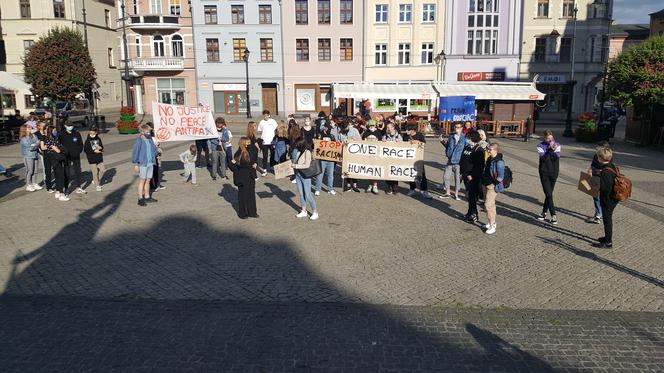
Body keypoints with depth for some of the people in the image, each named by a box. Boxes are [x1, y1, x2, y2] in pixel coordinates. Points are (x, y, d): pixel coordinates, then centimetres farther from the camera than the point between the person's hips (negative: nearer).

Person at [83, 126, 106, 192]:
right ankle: (98, 185, 10)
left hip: (99, 158, 4)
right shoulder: (88, 140, -6)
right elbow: (85, 150, -9)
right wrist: (94, 151, -14)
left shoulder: (98, 139, 5)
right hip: (92, 159, -4)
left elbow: (102, 147, 13)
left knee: (102, 170, 4)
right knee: (95, 172, -1)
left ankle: (95, 180, 28)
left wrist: (100, 148, -10)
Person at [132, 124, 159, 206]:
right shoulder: (139, 140, -11)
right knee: (142, 180, -2)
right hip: (143, 163, -6)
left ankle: (147, 197, 21)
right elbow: (135, 152, -12)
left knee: (148, 180, 12)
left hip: (150, 162, 6)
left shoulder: (150, 139, 9)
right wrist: (136, 164, -14)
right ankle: (140, 199, 3)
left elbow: (154, 148, 20)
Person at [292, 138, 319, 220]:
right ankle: (304, 211, 26)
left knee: (308, 194, -3)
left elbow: (307, 165, -22)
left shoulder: (307, 152, -18)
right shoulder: (298, 151, 4)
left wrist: (296, 166, -18)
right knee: (301, 193, 14)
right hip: (298, 174, 8)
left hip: (305, 175, -8)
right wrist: (292, 163, -1)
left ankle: (315, 212, 10)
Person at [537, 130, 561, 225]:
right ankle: (553, 215, -6)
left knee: (549, 194, 9)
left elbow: (557, 157, -10)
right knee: (548, 194, -8)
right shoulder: (541, 146, -3)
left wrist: (553, 150, -23)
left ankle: (544, 212, 24)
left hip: (553, 173, 2)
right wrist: (550, 149, -23)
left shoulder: (557, 145, 4)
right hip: (544, 173, -2)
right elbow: (543, 158, -16)